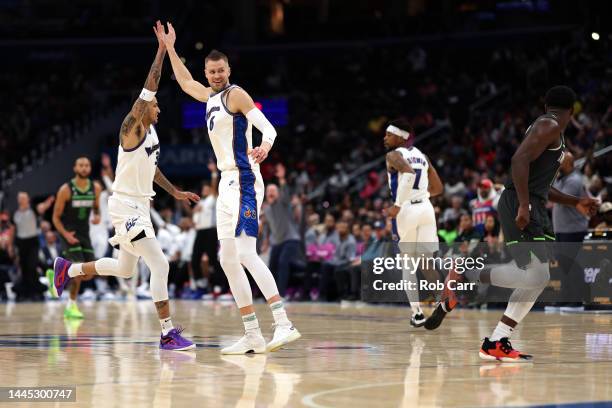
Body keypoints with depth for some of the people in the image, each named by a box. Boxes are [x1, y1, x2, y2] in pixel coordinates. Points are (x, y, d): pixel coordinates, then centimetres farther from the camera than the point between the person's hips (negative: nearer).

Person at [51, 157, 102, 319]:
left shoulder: (96, 188, -2)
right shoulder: (66, 190, -14)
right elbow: (56, 217, -8)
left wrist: (97, 216, -7)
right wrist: (65, 234, -23)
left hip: (84, 233, 6)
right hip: (69, 233, -5)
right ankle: (71, 306, -1)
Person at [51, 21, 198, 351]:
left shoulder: (151, 131, 12)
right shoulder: (132, 128, -14)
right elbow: (149, 88, -24)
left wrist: (175, 192, 22)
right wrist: (162, 49, -24)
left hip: (139, 205, 10)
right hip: (125, 206, -10)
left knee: (125, 269, 21)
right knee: (160, 265, -15)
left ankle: (69, 269, 38)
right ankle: (168, 334, -12)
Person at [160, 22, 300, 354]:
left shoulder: (235, 94, -6)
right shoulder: (210, 96, 18)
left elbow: (268, 128, -16)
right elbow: (185, 82, 39)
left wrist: (265, 146, -37)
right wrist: (170, 48, 41)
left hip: (243, 181, -9)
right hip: (226, 184, 9)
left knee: (246, 254, -20)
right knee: (228, 260, 6)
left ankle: (283, 324, -26)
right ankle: (252, 336, 7)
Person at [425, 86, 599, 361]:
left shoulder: (552, 131, 25)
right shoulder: (549, 126, -7)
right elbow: (520, 160, -21)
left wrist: (575, 203, 29)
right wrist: (523, 206, -26)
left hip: (532, 207, 10)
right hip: (520, 205, -10)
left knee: (538, 277, 6)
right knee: (533, 274, -18)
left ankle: (496, 343, 5)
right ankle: (464, 276, -7)